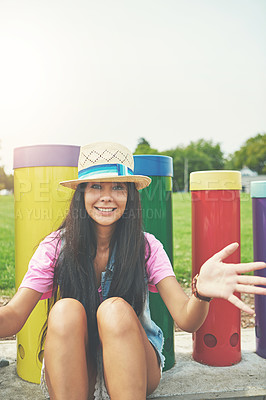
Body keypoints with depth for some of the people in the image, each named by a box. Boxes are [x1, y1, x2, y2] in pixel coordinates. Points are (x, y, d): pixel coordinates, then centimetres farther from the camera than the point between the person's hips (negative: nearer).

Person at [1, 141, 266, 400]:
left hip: (136, 367, 0)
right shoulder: (56, 247, -7)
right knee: (66, 310, -30)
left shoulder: (146, 247, -8)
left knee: (116, 309, -30)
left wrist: (201, 291, -42)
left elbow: (186, 320, -18)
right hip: (71, 373, 1)